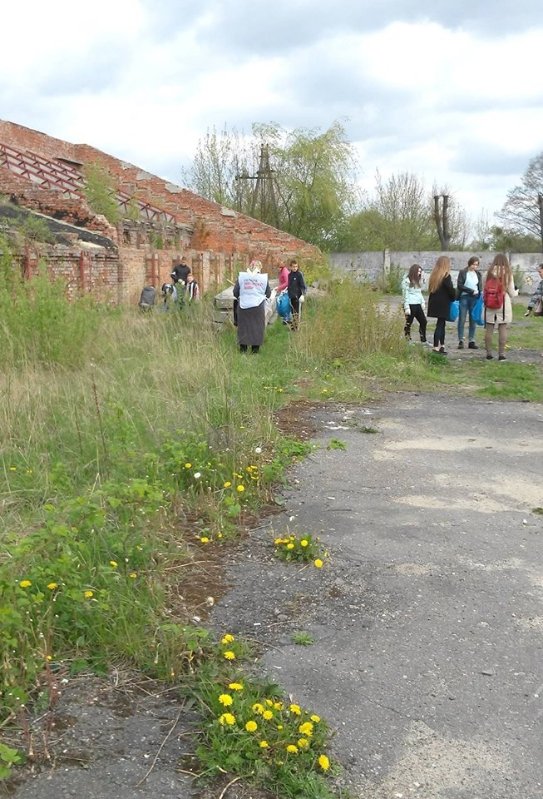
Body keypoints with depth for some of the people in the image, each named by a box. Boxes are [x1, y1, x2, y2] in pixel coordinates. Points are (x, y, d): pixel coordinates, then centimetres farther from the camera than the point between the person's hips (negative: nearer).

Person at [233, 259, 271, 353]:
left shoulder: (241, 276, 1)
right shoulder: (264, 278, 1)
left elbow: (235, 292, 4)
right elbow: (268, 293, 9)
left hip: (243, 306, 1)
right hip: (258, 306, -1)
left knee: (243, 326, 11)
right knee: (257, 327, 8)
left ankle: (243, 348, 15)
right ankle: (255, 347, 11)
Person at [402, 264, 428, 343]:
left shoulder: (417, 281, 17)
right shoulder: (407, 281, -7)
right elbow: (405, 295, -11)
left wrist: (422, 302, 12)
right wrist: (406, 307, -15)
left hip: (418, 305, 8)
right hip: (410, 305, -8)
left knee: (423, 321, 7)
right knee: (408, 323, -2)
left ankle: (423, 340, 16)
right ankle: (407, 340, 3)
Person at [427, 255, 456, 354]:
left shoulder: (434, 275, 9)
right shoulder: (446, 276, -12)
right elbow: (451, 290, -11)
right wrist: (454, 297, 7)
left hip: (434, 303, 7)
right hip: (443, 304, -7)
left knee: (441, 324, 15)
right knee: (440, 324, -5)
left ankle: (441, 346, 19)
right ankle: (436, 347, -7)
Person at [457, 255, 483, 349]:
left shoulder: (478, 274, 11)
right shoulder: (462, 272, 0)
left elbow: (480, 287, 14)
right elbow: (459, 285, -7)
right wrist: (471, 291, -12)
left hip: (474, 299, 3)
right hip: (464, 297, -3)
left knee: (473, 320, 3)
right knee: (462, 320, -3)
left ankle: (471, 341, 7)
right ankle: (460, 341, 0)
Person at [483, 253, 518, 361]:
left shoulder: (489, 272, -2)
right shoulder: (507, 273, -6)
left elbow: (485, 288, 2)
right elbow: (511, 292, -1)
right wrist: (516, 292, 19)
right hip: (504, 304, -2)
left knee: (489, 328, 7)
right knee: (503, 329, 4)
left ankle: (489, 353, 10)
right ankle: (501, 353, 4)